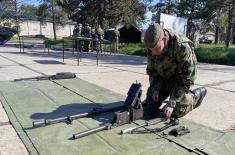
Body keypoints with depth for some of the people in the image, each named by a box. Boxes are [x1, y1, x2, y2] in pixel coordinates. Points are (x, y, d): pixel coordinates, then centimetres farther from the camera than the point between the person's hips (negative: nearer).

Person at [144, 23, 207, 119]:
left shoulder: (182, 47, -35)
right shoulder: (152, 48, -17)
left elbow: (185, 79, -29)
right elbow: (151, 70, -1)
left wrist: (171, 103, -31)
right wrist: (155, 88, -16)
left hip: (179, 78, -5)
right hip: (163, 77, 5)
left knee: (175, 111, -12)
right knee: (150, 103, 2)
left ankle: (197, 94, 12)